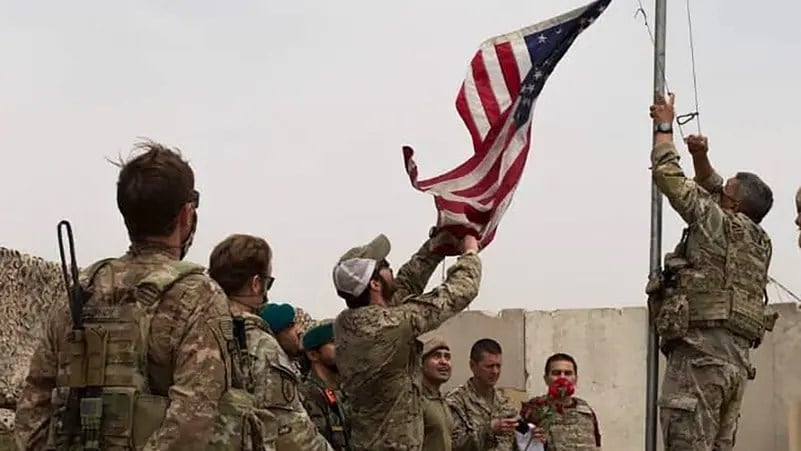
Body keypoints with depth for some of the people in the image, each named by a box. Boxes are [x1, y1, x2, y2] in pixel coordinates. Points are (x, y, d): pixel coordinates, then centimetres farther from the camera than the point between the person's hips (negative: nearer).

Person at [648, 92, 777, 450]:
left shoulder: (717, 223, -2)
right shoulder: (759, 241, 20)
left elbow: (668, 177, 3)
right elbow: (713, 192, 35)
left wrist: (664, 126, 16)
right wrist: (701, 158, 24)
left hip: (701, 349, -9)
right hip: (737, 357, 9)